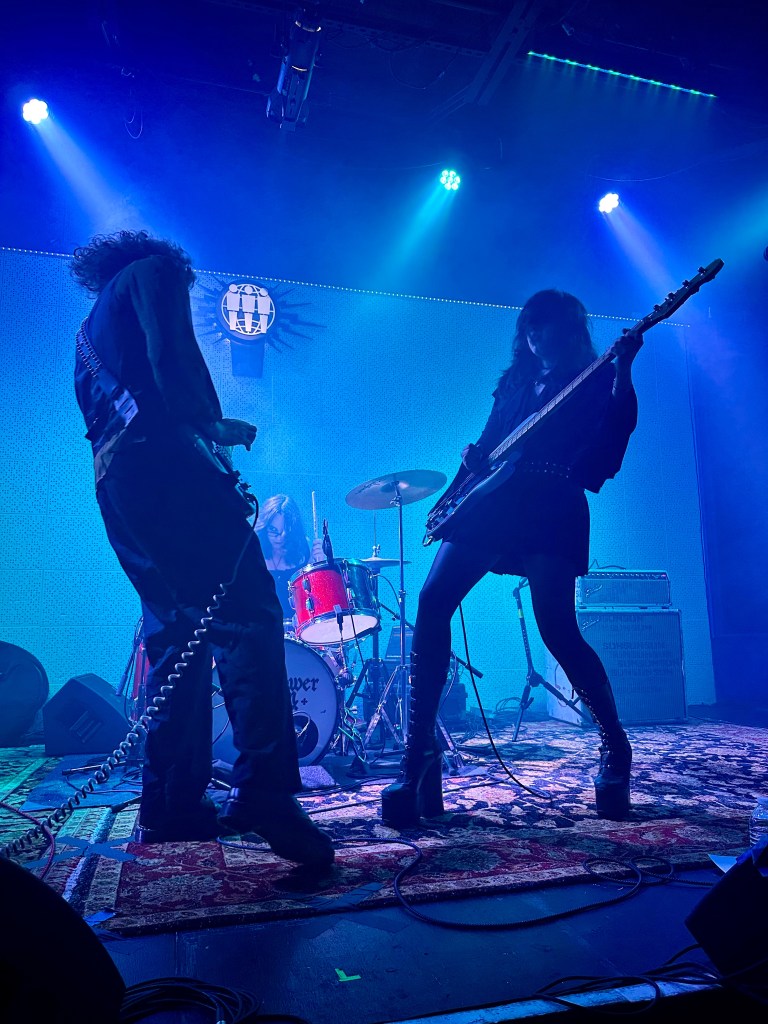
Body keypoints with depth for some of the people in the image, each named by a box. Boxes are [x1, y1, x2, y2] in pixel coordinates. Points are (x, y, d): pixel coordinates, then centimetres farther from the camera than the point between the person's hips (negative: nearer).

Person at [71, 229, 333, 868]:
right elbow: (170, 356, -7)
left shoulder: (90, 327, 36)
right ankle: (264, 790, -24)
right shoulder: (154, 272, 13)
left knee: (178, 635, 8)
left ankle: (171, 807, 8)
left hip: (115, 482, 9)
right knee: (249, 618, -16)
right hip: (165, 462, -9)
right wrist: (215, 423, 2)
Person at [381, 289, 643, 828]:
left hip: (552, 507, -4)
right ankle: (419, 752, -7)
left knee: (557, 629, -12)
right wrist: (456, 489, 7)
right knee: (432, 603, -13)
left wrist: (624, 368, -16)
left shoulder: (598, 380, 12)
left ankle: (616, 745, 14)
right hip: (489, 501, 5)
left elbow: (618, 431, -5)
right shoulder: (515, 380, 26)